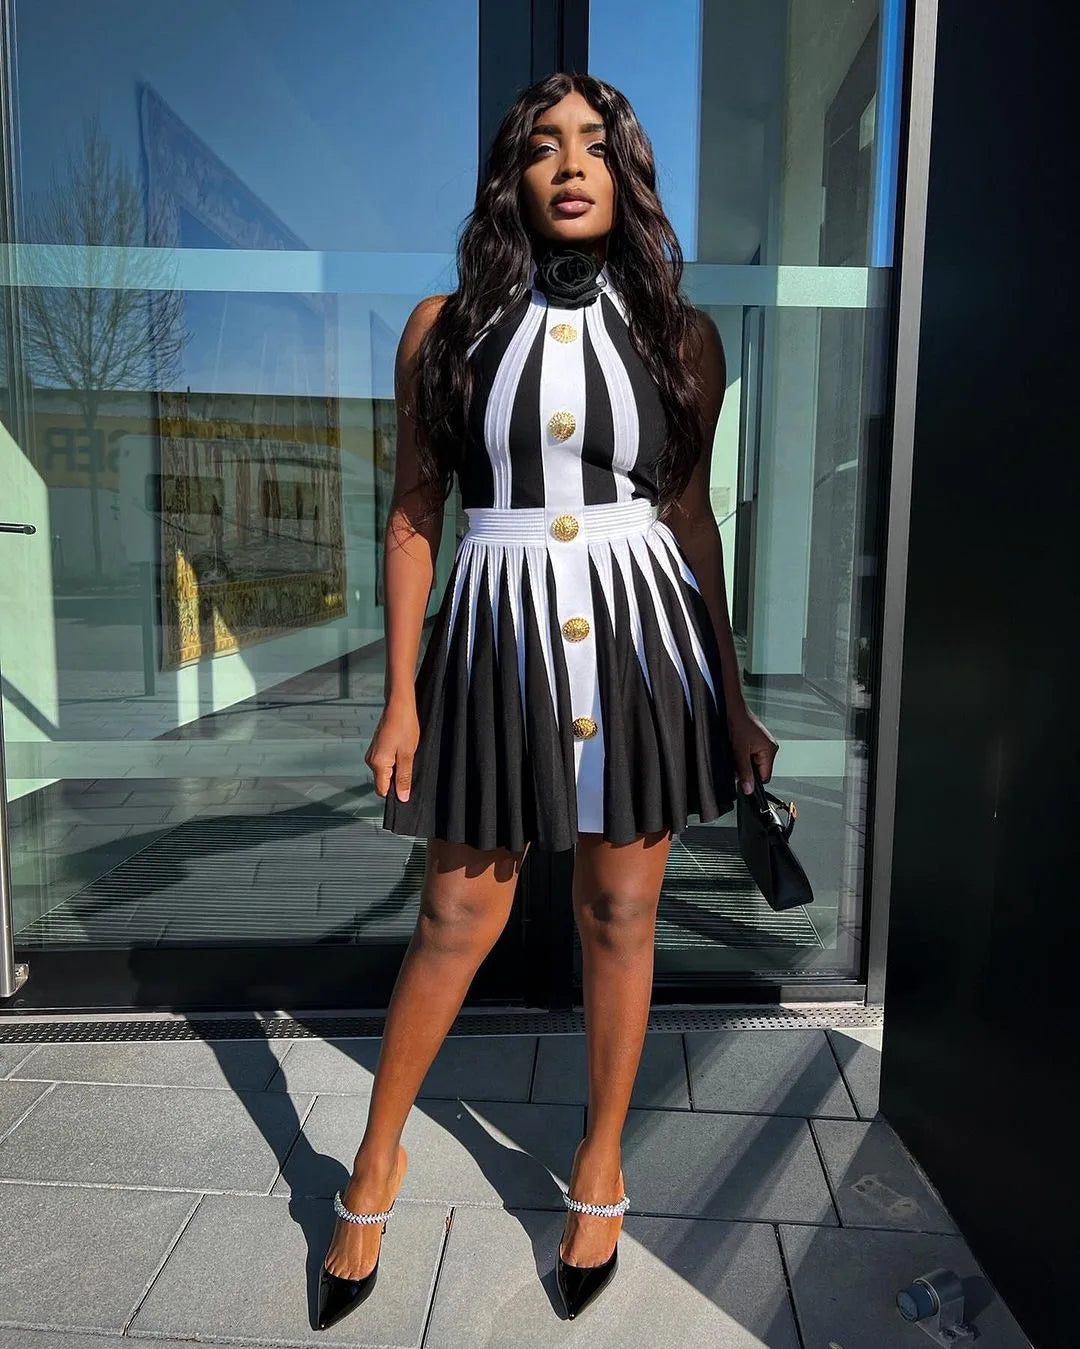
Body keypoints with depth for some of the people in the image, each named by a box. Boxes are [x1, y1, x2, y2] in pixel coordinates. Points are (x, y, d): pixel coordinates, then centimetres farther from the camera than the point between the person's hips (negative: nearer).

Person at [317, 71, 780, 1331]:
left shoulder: (681, 336, 6)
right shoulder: (444, 328, 3)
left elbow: (691, 518, 8)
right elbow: (413, 517, 2)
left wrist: (731, 697, 7)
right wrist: (400, 698, -2)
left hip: (642, 637, 1)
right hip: (496, 636, -1)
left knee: (619, 914, 10)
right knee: (458, 914, 8)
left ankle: (601, 1164, 33)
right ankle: (379, 1155, 33)